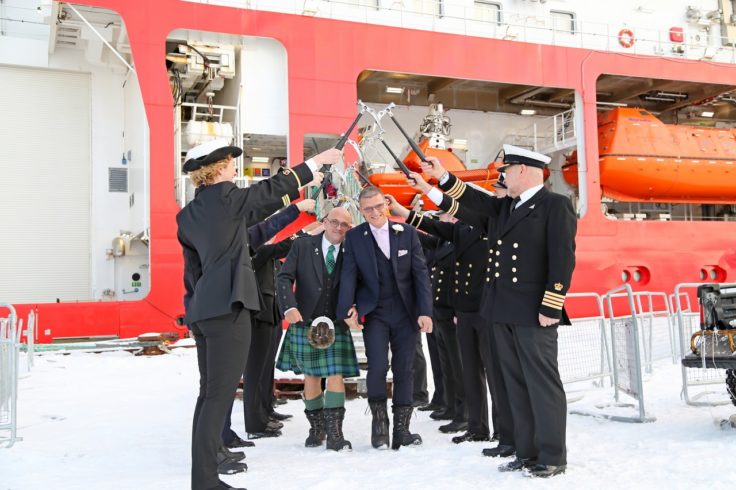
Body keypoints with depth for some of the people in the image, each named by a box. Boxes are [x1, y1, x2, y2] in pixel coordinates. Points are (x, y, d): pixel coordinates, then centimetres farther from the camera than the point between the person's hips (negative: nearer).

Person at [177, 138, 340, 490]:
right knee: (219, 395, -6)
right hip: (227, 307, -9)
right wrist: (317, 161, 11)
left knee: (209, 394, 14)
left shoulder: (187, 215, 15)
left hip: (203, 310, 9)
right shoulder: (223, 196, -7)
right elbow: (273, 190, 1)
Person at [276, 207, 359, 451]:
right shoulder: (303, 246, -1)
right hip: (305, 322, 0)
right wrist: (289, 307, -20)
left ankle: (334, 433, -1)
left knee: (336, 375, -7)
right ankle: (316, 428, 24)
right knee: (311, 376, 9)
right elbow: (284, 277, -6)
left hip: (336, 325, 0)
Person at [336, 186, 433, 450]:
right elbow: (349, 274, -4)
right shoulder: (354, 237, 2)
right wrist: (348, 308, -16)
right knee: (377, 366, -14)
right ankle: (379, 421, 10)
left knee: (404, 370, 5)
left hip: (406, 313, 1)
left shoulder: (407, 232, 2)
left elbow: (420, 273, 0)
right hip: (374, 313, -1)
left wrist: (425, 310, -7)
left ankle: (401, 429, 17)